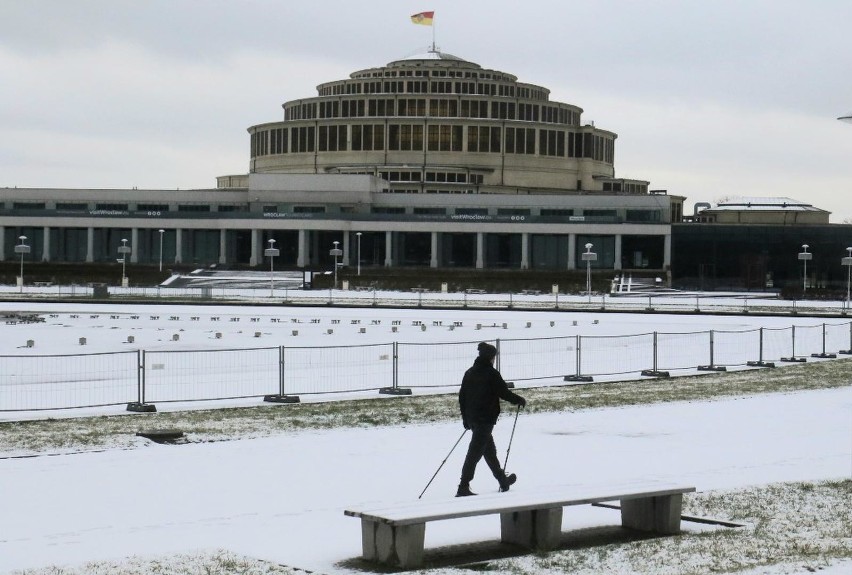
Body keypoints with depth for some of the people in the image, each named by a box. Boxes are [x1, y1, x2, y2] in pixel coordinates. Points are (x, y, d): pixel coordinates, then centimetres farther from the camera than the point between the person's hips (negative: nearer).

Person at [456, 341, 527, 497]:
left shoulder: (469, 373, 8)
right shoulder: (491, 373, -14)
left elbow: (462, 396, 13)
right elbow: (504, 393, -12)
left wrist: (465, 418, 21)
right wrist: (520, 400, 6)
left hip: (472, 418, 8)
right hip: (486, 418, -8)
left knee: (489, 449, 20)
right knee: (475, 452, -7)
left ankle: (503, 481, 35)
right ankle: (463, 487, -9)